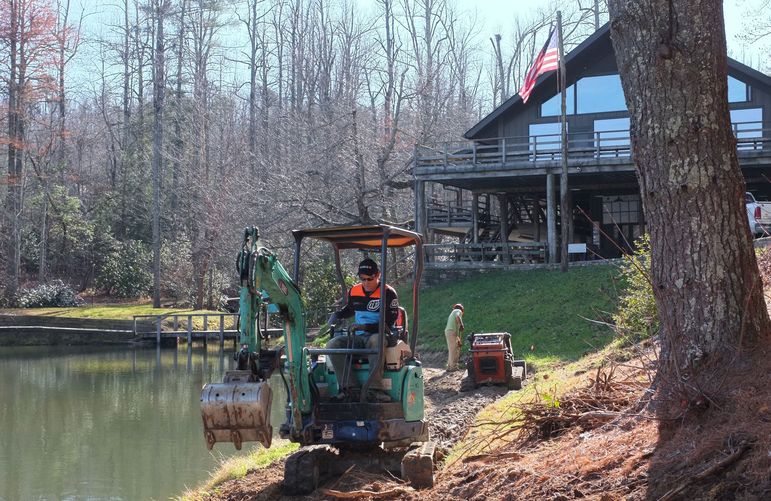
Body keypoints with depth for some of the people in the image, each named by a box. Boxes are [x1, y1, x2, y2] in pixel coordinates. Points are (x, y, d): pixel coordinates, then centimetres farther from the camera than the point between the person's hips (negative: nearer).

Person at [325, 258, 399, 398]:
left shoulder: (388, 293, -6)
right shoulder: (354, 292, 11)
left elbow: (388, 323, -12)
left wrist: (365, 327, -23)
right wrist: (336, 315, 10)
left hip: (378, 336, -5)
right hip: (358, 338, 5)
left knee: (375, 340, -41)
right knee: (332, 344, -21)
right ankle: (349, 386, -29)